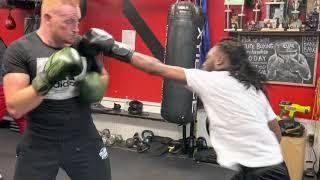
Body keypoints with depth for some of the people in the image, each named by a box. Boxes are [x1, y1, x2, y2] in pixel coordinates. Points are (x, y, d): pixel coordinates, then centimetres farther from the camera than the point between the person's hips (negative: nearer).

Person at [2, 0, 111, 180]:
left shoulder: (84, 45, -2)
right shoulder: (19, 50, -11)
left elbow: (104, 76, 15)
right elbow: (15, 108, -17)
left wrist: (98, 85, -8)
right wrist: (47, 79, -30)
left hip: (85, 140, 3)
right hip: (39, 144, -2)